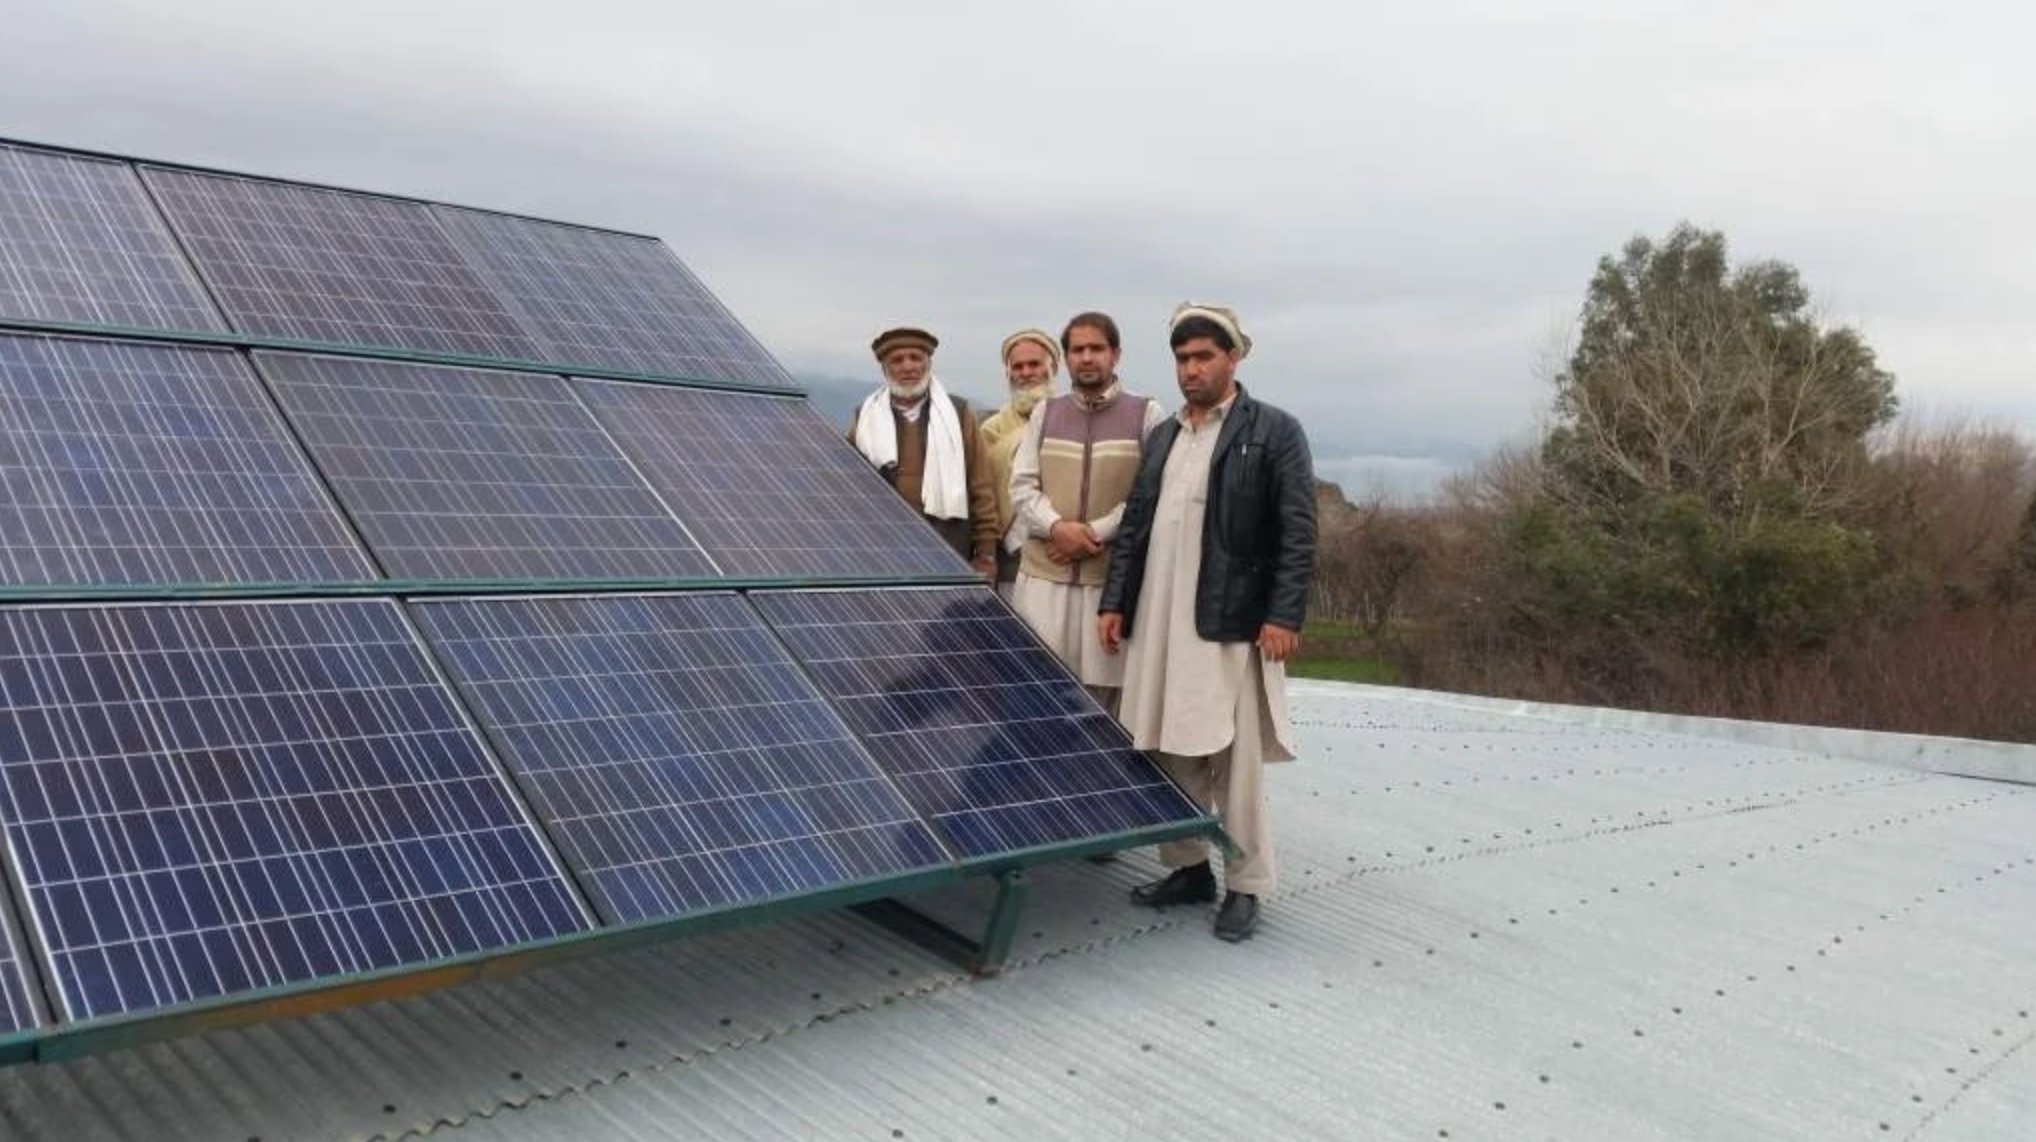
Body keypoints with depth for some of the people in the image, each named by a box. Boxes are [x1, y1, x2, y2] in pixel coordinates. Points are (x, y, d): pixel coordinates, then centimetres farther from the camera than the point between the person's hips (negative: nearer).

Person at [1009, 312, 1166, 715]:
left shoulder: (1146, 414, 3)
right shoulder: (1045, 413, 13)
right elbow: (1022, 487, 7)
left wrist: (1096, 533, -11)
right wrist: (1057, 527, -11)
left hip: (1113, 577, -2)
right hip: (1044, 575, 3)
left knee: (1103, 692, 1)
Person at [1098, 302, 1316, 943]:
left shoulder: (1274, 432, -1)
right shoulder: (1162, 437, 16)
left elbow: (1297, 532, -7)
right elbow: (1134, 526, 17)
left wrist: (1284, 615, -15)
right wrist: (1115, 601, 10)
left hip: (1232, 624, -5)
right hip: (1160, 622, 6)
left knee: (1234, 760, -1)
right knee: (1169, 753, 9)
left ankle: (1246, 885, 11)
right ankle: (1188, 868, 23)